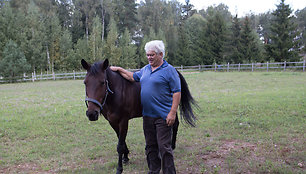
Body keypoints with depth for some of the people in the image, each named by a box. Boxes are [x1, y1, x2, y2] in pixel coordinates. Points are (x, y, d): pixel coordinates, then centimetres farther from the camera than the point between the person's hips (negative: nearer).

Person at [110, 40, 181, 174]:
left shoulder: (169, 70, -8)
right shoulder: (145, 69, 13)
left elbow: (177, 92, -13)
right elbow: (133, 77, 27)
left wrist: (172, 113, -19)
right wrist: (119, 70, 19)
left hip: (163, 116, -7)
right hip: (147, 115, 7)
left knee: (164, 147, -4)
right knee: (150, 146, 15)